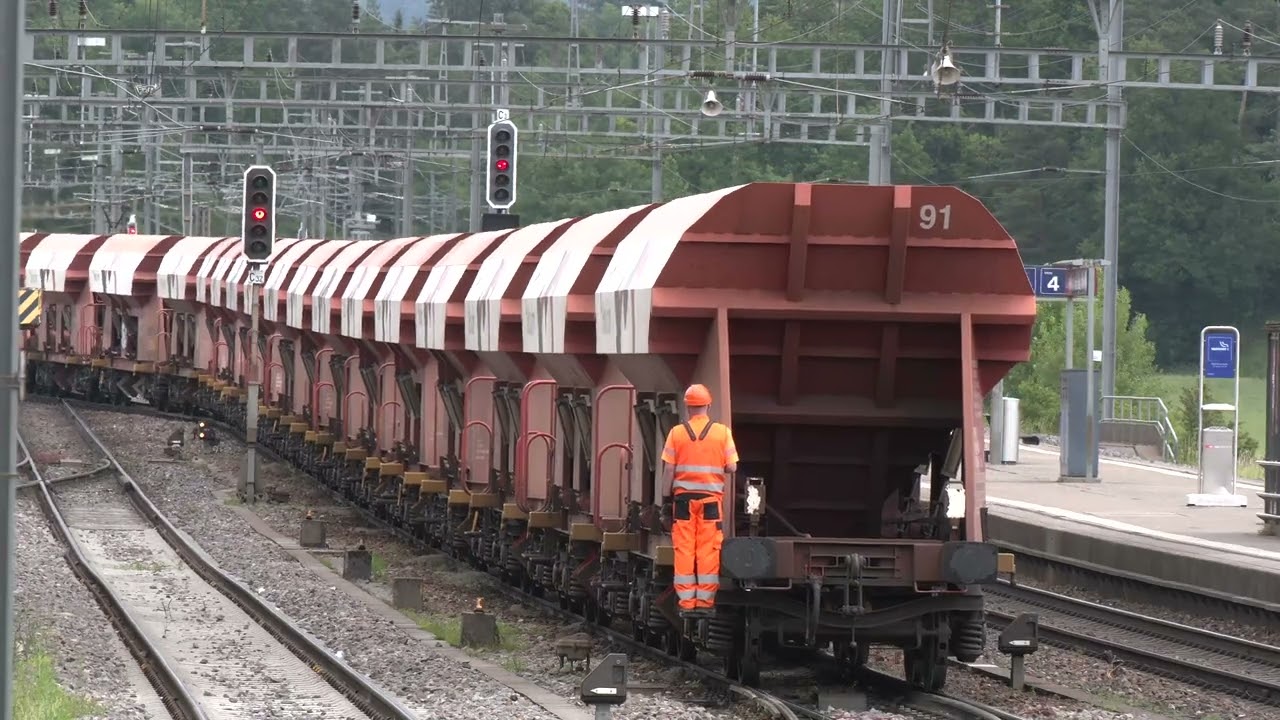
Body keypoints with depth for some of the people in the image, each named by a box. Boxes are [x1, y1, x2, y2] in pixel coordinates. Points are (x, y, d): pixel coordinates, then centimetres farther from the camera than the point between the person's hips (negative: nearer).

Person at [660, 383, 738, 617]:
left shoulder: (677, 433, -2)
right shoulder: (722, 432, -3)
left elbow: (668, 469, -3)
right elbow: (731, 467, -4)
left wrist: (666, 496, 5)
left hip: (683, 497, 0)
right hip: (711, 497, 0)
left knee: (684, 551, 4)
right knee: (709, 551, 3)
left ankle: (686, 602, 3)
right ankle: (706, 601, 2)